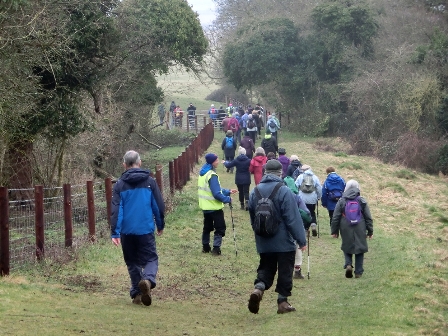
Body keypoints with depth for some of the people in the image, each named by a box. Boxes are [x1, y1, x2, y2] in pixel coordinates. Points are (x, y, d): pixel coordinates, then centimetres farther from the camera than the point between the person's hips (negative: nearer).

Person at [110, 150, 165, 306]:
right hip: (146, 229, -1)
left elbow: (116, 210, -5)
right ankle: (148, 280, -26)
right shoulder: (149, 182, 1)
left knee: (132, 261, 15)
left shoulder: (120, 185, 0)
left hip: (127, 231, 1)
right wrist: (160, 225, 19)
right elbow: (159, 206, 5)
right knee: (150, 258, 4)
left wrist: (115, 233, -6)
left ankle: (136, 293, 11)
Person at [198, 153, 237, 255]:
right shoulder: (212, 175, -23)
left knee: (207, 227, 20)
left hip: (205, 206, 9)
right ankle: (216, 248, -3)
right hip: (214, 207, -9)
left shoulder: (203, 173, 6)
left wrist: (228, 191, 10)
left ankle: (206, 247, 26)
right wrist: (228, 199, -14)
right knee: (220, 228, 1)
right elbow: (216, 193, -25)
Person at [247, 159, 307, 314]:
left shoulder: (255, 192, 3)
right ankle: (282, 301, 10)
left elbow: (252, 219, 13)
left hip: (263, 243, 5)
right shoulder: (284, 191, -15)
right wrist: (301, 240, -10)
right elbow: (293, 219, -16)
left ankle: (258, 287, -14)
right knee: (285, 271, 7)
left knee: (266, 268, 13)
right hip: (284, 242, -5)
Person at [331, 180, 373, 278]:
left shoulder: (341, 201, -1)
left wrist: (334, 231, 10)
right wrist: (370, 231, 10)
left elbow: (335, 218, 2)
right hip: (360, 231, 0)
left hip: (346, 230, 0)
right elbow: (368, 218, 3)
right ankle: (358, 272, 9)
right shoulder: (362, 201, 0)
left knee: (347, 248, 14)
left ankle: (348, 265, -11)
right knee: (360, 249, 9)